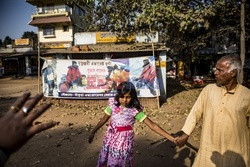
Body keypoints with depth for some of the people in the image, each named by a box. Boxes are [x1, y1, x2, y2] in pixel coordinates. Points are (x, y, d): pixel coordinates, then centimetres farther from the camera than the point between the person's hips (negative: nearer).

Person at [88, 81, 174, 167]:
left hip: (124, 141, -3)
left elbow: (152, 125, -18)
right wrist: (93, 132, 12)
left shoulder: (135, 110, -18)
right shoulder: (113, 104, -9)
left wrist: (172, 138, -21)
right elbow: (103, 120, 6)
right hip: (110, 139, 4)